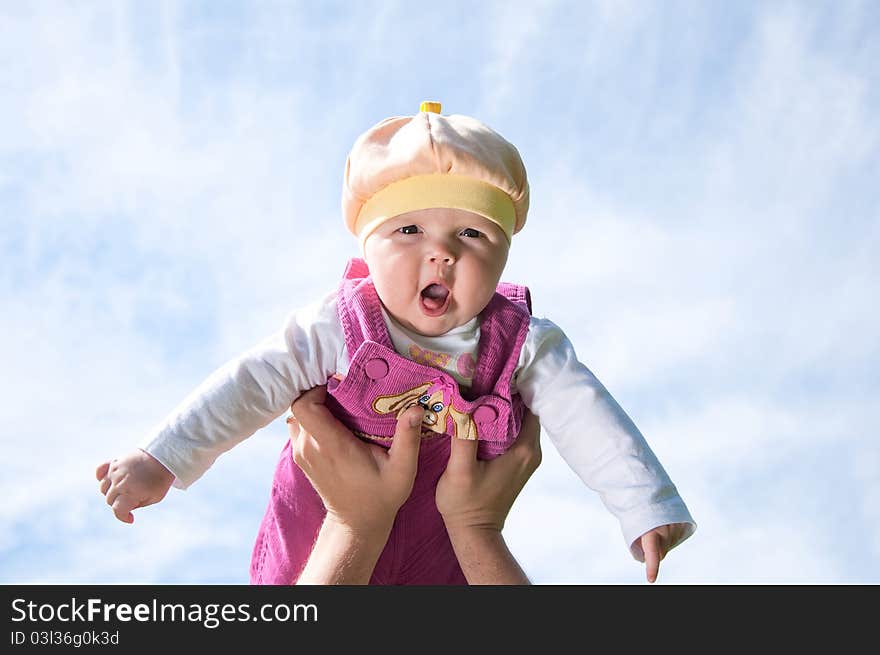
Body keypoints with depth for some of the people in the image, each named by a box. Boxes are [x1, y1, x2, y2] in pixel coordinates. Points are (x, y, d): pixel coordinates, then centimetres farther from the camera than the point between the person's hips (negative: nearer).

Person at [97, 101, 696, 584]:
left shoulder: (523, 345, -18)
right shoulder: (338, 330, -22)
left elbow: (586, 418, -18)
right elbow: (252, 384, -20)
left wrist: (648, 506, -24)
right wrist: (161, 459, -24)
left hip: (440, 560, 1)